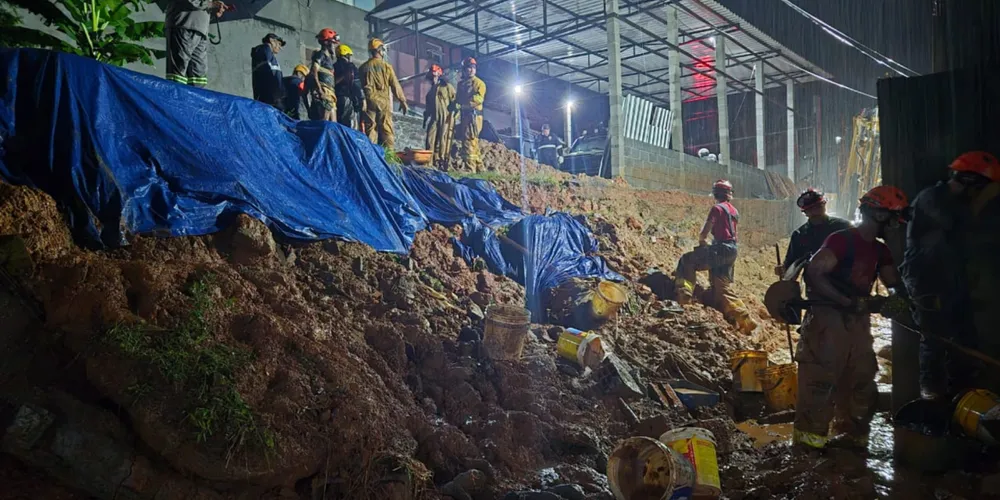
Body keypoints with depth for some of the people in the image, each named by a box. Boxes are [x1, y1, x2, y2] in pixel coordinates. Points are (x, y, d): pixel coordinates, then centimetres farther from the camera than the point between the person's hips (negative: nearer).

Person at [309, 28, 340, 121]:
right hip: (324, 94, -10)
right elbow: (313, 73, -16)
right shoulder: (321, 54, -2)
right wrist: (320, 91, -22)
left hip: (330, 94, 10)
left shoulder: (329, 57, 24)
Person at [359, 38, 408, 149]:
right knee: (386, 129, 1)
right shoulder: (387, 66, 0)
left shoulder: (363, 67, 6)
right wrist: (402, 101, 5)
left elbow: (359, 86, 9)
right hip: (384, 101, -1)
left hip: (369, 101, 2)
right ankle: (389, 151, -4)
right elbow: (395, 85, 0)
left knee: (370, 130, 1)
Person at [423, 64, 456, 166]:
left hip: (445, 119, -5)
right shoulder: (430, 91, 24)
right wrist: (425, 120, 20)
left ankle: (442, 160, -6)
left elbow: (455, 101, -1)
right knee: (430, 140, -6)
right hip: (433, 118, 5)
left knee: (443, 140, -8)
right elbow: (427, 107, 28)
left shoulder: (447, 87, 6)